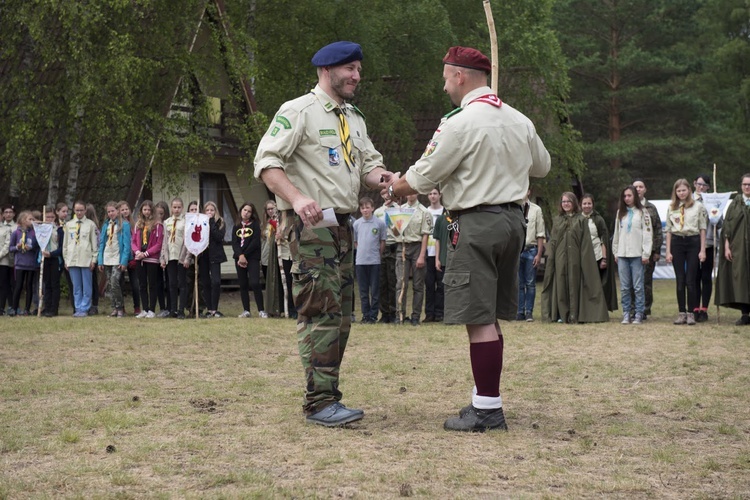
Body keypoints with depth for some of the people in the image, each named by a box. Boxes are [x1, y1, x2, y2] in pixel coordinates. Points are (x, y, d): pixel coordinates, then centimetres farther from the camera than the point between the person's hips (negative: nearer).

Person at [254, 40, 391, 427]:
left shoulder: (354, 119, 19)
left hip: (343, 225, 9)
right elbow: (266, 163, -14)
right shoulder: (298, 112, -7)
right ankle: (320, 402, -11)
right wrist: (297, 199, -29)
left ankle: (326, 397, 17)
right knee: (321, 313, -13)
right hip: (310, 224, -9)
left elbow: (368, 164, 17)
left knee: (340, 316, 10)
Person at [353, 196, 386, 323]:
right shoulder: (356, 224, 5)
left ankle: (373, 315, 7)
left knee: (375, 290, 2)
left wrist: (378, 254, 1)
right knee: (363, 290, 7)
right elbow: (355, 242, 13)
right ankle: (365, 314, 14)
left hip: (375, 261, -2)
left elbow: (382, 242, 4)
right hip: (360, 261, 2)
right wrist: (362, 252, 6)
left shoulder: (380, 223, -2)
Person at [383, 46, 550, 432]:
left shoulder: (460, 123, -14)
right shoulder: (519, 121, 9)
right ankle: (486, 397, 23)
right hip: (512, 218, 8)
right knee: (490, 317, 16)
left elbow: (422, 178, -8)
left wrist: (394, 187, 11)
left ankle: (488, 409, -3)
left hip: (477, 223, -8)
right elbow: (541, 166, 24)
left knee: (479, 319, -5)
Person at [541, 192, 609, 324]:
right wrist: (550, 258, 1)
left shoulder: (581, 220, 4)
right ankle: (562, 314, 6)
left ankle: (574, 315, 1)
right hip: (560, 258, 2)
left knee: (574, 285, -2)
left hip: (575, 258, -2)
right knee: (561, 285, 1)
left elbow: (586, 242, -1)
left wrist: (584, 259, -10)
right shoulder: (557, 220, 13)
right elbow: (552, 241, 11)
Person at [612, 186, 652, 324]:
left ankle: (639, 314, 1)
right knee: (624, 287, 4)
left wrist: (646, 254, -9)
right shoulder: (620, 213, 15)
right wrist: (615, 252, 11)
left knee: (638, 286, -4)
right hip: (622, 255, 4)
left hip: (637, 255, -4)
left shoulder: (642, 212, 2)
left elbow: (647, 233, -3)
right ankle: (626, 314, 8)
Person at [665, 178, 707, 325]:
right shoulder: (672, 208, 9)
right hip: (677, 243, 3)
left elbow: (702, 229, 1)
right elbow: (668, 230, 9)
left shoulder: (698, 206, 1)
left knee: (691, 280, -3)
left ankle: (691, 313, 3)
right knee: (680, 280, 5)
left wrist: (702, 250, -4)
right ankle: (682, 313, 10)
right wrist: (668, 251, 3)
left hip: (693, 242, -3)